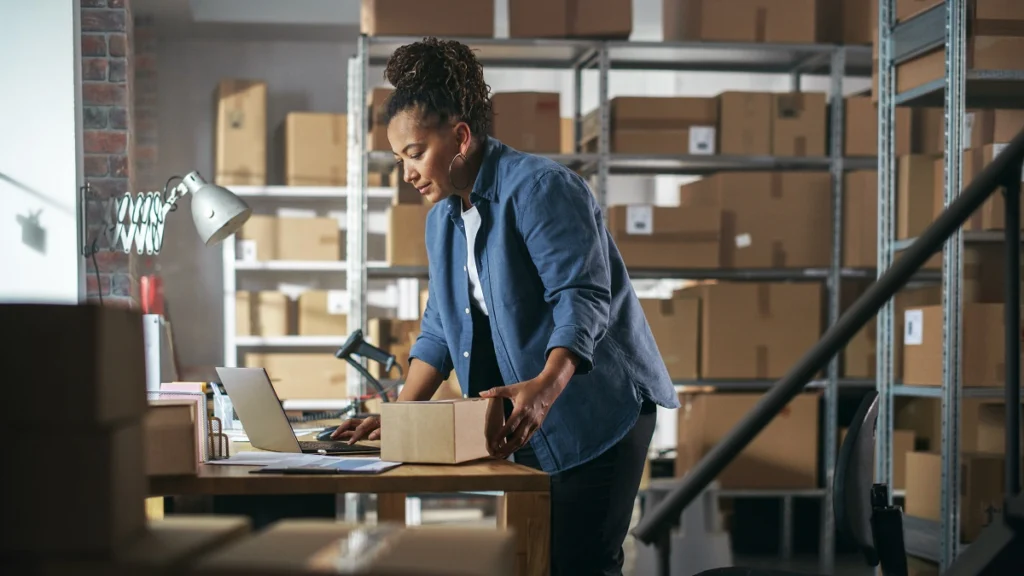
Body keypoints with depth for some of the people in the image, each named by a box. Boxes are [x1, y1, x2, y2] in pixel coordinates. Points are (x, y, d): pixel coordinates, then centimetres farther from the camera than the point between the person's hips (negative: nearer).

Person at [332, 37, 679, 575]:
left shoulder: (539, 187, -15)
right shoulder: (442, 219, 11)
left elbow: (581, 296, -24)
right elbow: (439, 329, 13)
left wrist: (546, 387, -39)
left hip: (597, 409, -8)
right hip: (530, 426, 8)